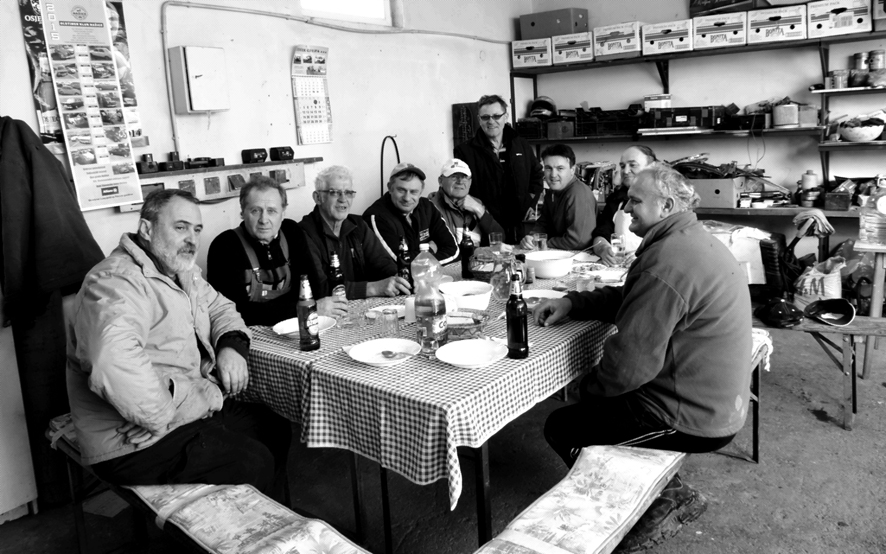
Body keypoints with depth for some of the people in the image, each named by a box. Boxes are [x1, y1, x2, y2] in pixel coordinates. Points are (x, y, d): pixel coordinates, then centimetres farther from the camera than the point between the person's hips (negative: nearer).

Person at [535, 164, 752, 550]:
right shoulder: (690, 241, 8)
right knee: (594, 406, 25)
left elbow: (630, 362, -27)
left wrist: (587, 387, -8)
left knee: (561, 428, 1)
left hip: (694, 419, -10)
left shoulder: (667, 261, -27)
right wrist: (572, 303, 3)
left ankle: (656, 506, 14)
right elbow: (629, 299, 16)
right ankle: (672, 493, 25)